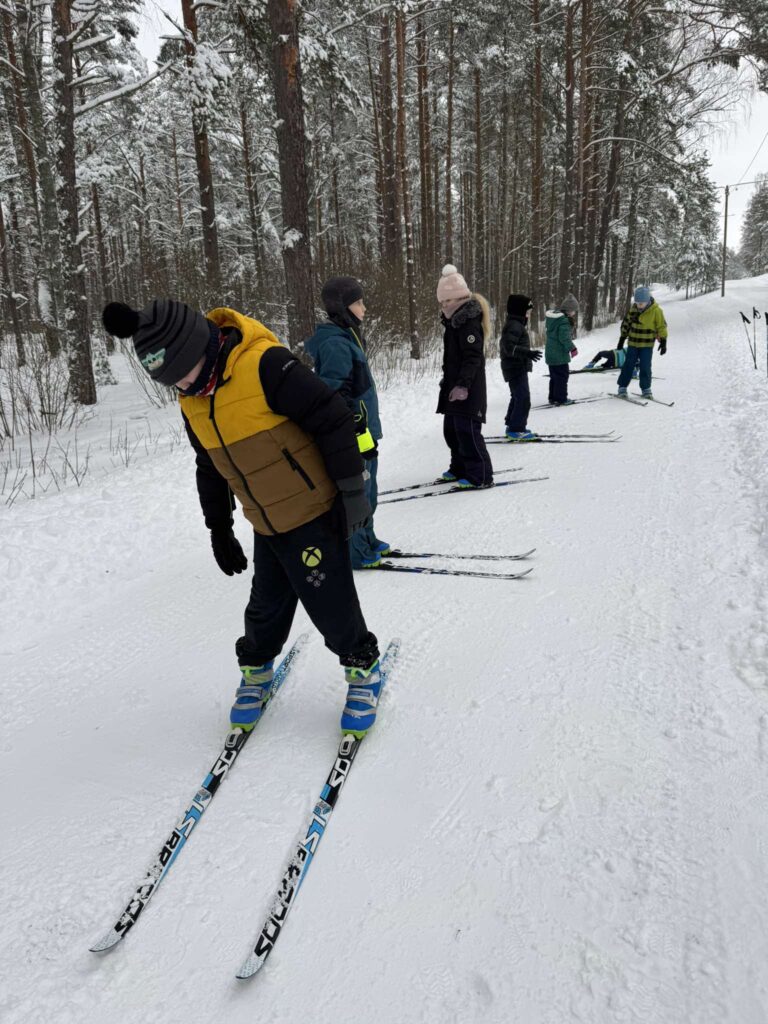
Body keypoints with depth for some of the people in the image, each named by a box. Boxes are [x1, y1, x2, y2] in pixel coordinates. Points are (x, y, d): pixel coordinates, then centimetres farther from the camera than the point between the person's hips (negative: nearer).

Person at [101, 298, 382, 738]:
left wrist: (352, 490, -17)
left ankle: (364, 668, 29)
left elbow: (334, 419, -21)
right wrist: (219, 530, 19)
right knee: (267, 606, 16)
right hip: (266, 527, 6)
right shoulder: (192, 403, 3)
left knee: (331, 604, 3)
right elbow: (210, 470, 16)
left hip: (314, 515, -6)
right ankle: (256, 670, 42)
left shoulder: (266, 366, -23)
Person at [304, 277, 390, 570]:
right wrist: (356, 434, -23)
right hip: (353, 435, -10)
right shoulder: (335, 344, -19)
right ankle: (354, 552, 12)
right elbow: (336, 396, -23)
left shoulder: (346, 338, 14)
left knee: (366, 491, 20)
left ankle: (366, 539, 34)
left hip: (363, 430, 10)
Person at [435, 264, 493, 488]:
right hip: (453, 386, 10)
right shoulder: (455, 321, 16)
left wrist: (463, 384, -29)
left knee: (467, 431, -9)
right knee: (451, 429, 16)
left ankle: (480, 476, -3)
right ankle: (460, 468, 28)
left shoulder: (469, 321, -16)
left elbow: (473, 357, -23)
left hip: (467, 389, -10)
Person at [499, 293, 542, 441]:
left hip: (517, 368, 11)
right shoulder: (515, 326, -18)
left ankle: (512, 426, 29)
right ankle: (516, 429, -10)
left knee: (517, 397, 20)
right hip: (516, 369, -11)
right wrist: (527, 352, -36)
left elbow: (504, 345, 22)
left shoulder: (515, 324, 15)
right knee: (523, 399, -12)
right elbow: (509, 347, -28)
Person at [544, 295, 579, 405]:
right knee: (562, 376, 1)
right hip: (560, 354, -9)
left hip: (550, 353, 9)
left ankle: (553, 398, 21)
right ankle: (561, 399, 4)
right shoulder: (564, 320, -20)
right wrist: (572, 348, -12)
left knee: (554, 376, 16)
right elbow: (564, 338, -23)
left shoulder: (552, 316, 9)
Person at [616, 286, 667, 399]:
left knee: (645, 367, 0)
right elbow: (626, 323, 11)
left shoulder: (656, 310, -10)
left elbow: (662, 327, -6)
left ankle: (646, 388, 11)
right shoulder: (633, 308, -1)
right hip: (632, 343, 3)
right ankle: (622, 387, 9)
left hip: (647, 345, -2)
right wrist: (622, 339, 14)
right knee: (628, 365, 3)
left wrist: (663, 342, -9)